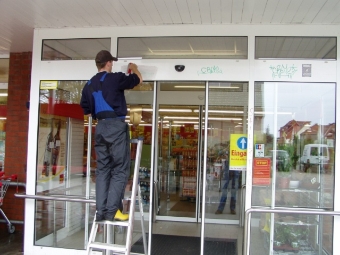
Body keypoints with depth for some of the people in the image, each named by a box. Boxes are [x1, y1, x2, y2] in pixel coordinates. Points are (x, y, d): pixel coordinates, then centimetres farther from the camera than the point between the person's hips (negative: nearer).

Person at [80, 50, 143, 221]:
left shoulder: (88, 85, 14)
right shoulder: (115, 78, -4)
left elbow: (87, 111, 17)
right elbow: (138, 80, 11)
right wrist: (133, 68, 31)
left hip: (100, 127, 7)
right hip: (116, 126, -6)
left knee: (103, 169, 8)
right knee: (120, 170, -3)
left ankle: (101, 211, 7)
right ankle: (112, 210, -7)